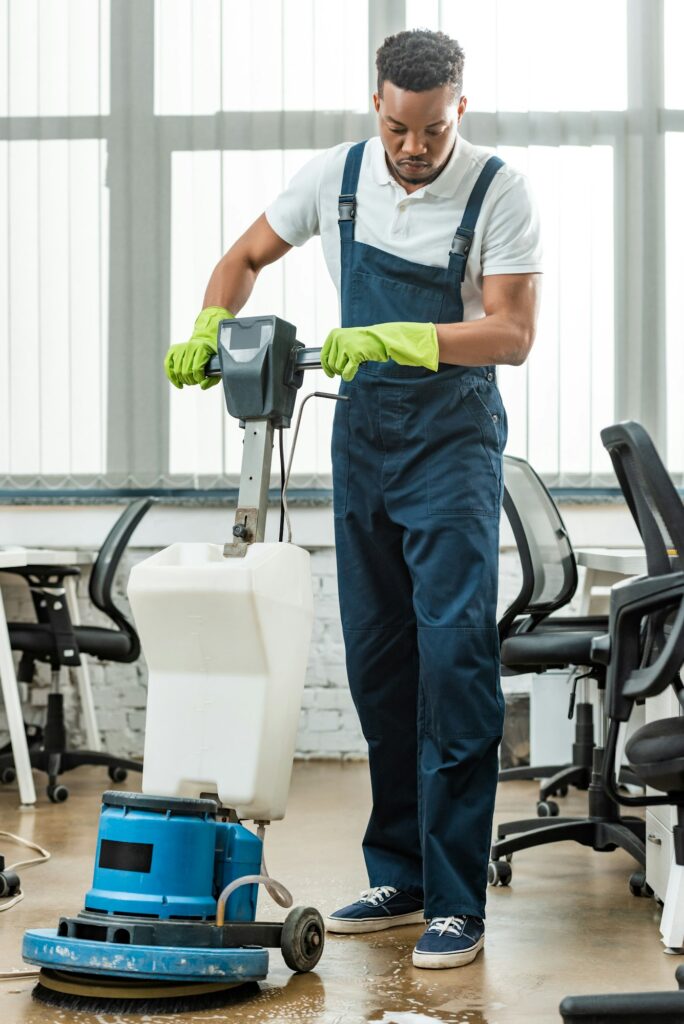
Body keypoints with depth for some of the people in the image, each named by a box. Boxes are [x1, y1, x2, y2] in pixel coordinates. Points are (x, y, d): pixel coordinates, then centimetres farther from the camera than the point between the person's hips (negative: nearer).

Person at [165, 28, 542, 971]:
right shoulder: (336, 175, 1)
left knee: (454, 653, -14)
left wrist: (400, 339, -30)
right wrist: (208, 329, -6)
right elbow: (247, 257, 12)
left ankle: (456, 901, -9)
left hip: (453, 438, -5)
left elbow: (514, 333, -18)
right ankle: (399, 876, 19)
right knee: (376, 659, 8)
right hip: (362, 432, 5)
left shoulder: (499, 193, -12)